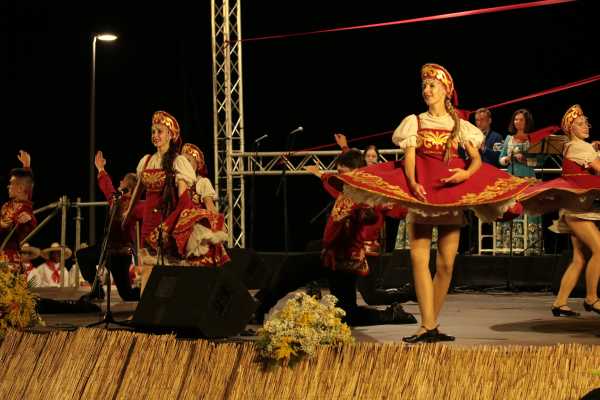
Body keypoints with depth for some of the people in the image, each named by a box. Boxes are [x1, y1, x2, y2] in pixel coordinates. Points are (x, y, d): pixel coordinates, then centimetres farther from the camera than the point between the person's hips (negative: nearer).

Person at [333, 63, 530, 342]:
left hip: (453, 193, 1)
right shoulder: (415, 121, 9)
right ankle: (428, 326, -17)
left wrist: (467, 173, -18)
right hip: (420, 190, -1)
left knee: (446, 264, -2)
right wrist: (413, 184, -21)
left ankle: (431, 324, 8)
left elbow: (477, 159, 5)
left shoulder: (460, 125, 11)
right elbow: (409, 158, -2)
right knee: (419, 258, -13)